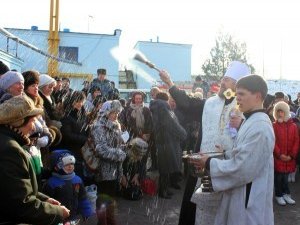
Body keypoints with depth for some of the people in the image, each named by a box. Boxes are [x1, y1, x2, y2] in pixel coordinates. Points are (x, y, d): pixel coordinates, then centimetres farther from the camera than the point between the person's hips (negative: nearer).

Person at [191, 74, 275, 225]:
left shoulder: (260, 127, -23)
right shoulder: (250, 121, 8)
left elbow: (240, 168, -25)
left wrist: (209, 164, -13)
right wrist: (212, 160, 1)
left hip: (249, 199, -9)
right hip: (240, 194, 9)